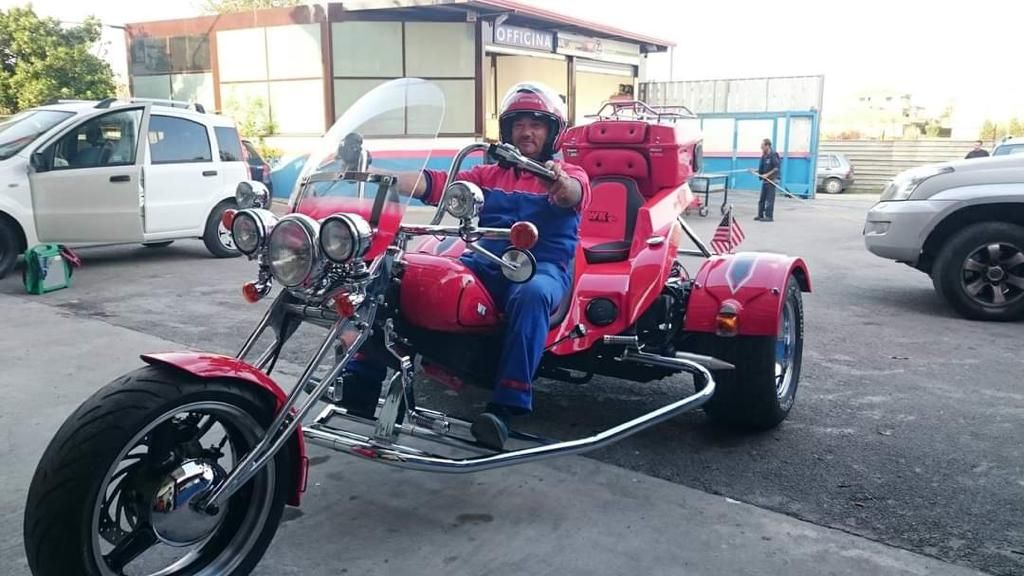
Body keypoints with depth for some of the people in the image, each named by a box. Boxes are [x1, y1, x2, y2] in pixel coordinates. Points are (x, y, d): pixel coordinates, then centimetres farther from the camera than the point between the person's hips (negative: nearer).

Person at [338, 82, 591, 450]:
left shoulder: (570, 175, 10)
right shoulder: (489, 175, 23)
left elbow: (573, 193, -16)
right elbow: (436, 183, 9)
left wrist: (560, 184, -42)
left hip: (543, 267, -4)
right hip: (484, 263, 4)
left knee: (531, 294, -41)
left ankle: (506, 405, -43)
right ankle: (360, 382, -15)